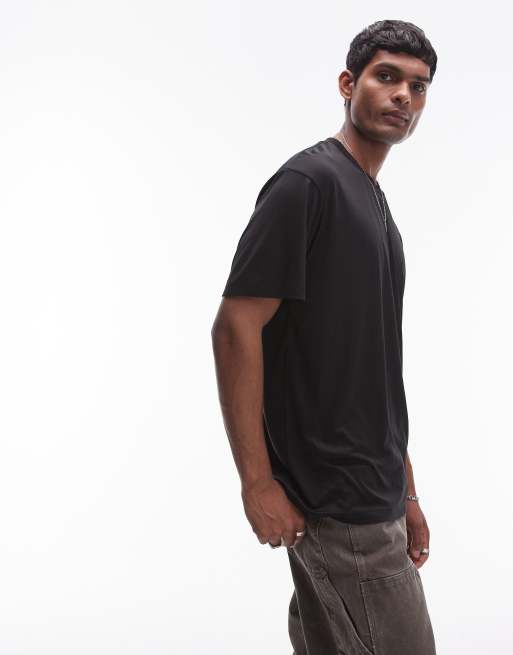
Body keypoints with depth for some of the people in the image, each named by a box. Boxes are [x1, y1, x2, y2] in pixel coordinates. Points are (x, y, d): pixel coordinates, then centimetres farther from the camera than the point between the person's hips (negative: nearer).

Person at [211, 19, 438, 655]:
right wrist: (257, 482, -19)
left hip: (372, 497, 9)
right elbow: (236, 328, -17)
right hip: (334, 504, -9)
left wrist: (405, 491, 19)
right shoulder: (308, 180, -12)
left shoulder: (376, 206, 16)